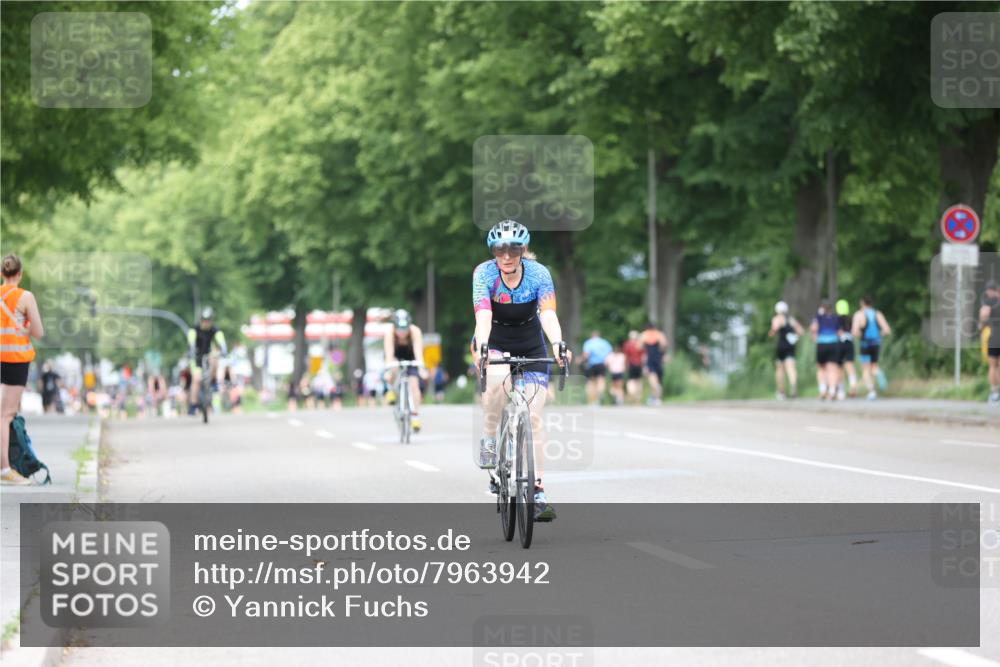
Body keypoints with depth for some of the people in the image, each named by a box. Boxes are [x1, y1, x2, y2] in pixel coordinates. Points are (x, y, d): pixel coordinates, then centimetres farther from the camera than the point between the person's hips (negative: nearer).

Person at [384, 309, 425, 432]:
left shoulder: (415, 332, -32)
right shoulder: (390, 333, -32)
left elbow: (418, 350, -43)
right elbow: (389, 353, -40)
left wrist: (420, 365, -58)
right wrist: (388, 365, -57)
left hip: (410, 358, 0)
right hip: (396, 357, 0)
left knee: (414, 384, -18)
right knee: (394, 369, -34)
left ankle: (415, 415, -13)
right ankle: (392, 389, -7)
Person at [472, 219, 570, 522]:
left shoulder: (538, 274, -21)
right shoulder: (484, 273, -22)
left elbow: (548, 314, -32)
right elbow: (483, 315, -34)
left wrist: (558, 344, -52)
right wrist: (482, 348, -52)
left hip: (530, 346, 1)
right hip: (494, 342, -1)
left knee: (534, 419, -6)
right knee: (497, 381, -36)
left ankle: (537, 492, -2)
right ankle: (489, 440, -13)